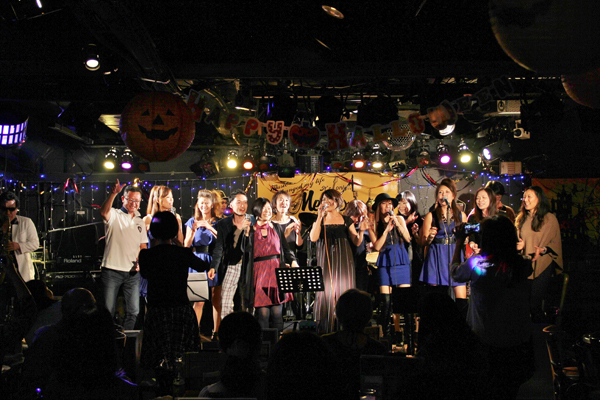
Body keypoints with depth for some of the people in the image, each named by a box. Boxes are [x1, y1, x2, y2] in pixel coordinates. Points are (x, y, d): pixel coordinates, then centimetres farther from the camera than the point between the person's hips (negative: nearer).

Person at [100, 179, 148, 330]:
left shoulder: (140, 222, 16)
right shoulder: (114, 216, 0)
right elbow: (103, 212, -24)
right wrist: (113, 193, -39)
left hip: (132, 272, 5)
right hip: (112, 270, -5)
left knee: (133, 311, 6)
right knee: (108, 311, -2)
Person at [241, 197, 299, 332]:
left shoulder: (277, 228, 14)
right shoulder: (251, 230, 7)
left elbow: (286, 249, 14)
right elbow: (245, 250, -3)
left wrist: (293, 261, -3)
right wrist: (246, 233, -12)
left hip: (277, 271, 2)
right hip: (259, 273, -2)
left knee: (277, 311, -1)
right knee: (262, 312, -6)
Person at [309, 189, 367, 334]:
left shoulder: (346, 220, 10)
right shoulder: (319, 220, 9)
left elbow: (357, 242, 8)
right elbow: (313, 238, -8)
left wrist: (361, 231, -11)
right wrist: (320, 217, -10)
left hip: (343, 261, 1)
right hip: (325, 261, -1)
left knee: (344, 292, -3)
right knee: (326, 292, -6)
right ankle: (325, 332, -1)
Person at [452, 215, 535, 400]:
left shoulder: (476, 264, -23)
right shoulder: (524, 265, -14)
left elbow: (455, 272, -1)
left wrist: (459, 242, 10)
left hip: (486, 341, -3)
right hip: (520, 341, 3)